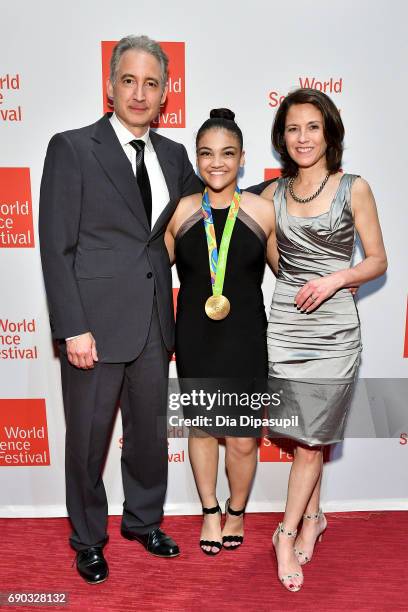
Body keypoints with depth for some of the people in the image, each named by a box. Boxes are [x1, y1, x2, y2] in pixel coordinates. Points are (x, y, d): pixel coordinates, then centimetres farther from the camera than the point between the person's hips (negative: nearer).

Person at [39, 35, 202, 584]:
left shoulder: (173, 155, 10)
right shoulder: (72, 148, -6)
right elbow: (56, 247, -10)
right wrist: (73, 328, -14)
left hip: (154, 323, 5)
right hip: (96, 324, -4)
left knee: (150, 431, 18)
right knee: (88, 440, 11)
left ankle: (143, 520, 43)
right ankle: (89, 539, 36)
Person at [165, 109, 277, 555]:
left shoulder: (263, 211, -4)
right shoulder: (180, 212, -2)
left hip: (245, 338, -1)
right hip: (195, 339, 1)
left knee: (242, 440, 6)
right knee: (201, 429, 16)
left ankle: (236, 511, 38)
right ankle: (210, 511, 41)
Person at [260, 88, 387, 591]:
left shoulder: (353, 188, -1)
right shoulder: (273, 192, 7)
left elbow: (377, 261, 0)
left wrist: (335, 279, -15)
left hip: (333, 328, -3)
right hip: (284, 322, 3)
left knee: (311, 437, 3)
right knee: (304, 434, 12)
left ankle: (288, 531, 18)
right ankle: (313, 516, 33)